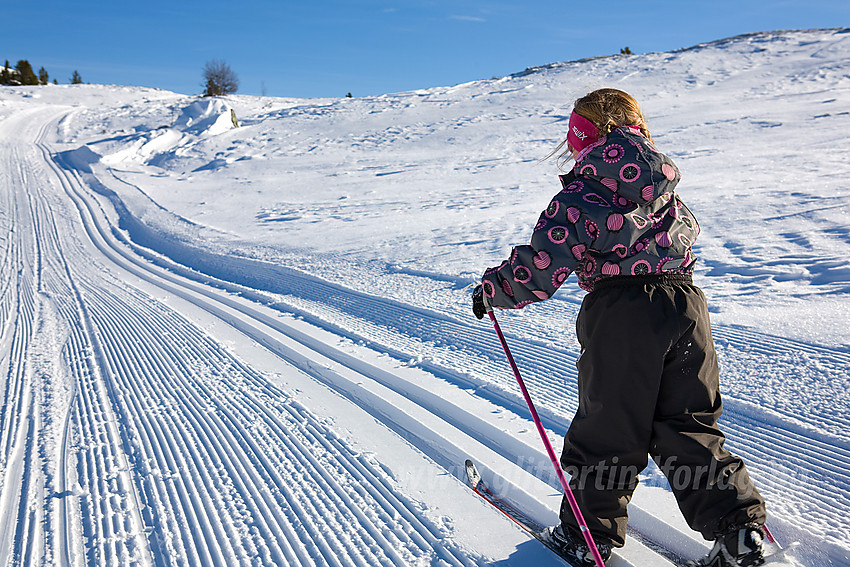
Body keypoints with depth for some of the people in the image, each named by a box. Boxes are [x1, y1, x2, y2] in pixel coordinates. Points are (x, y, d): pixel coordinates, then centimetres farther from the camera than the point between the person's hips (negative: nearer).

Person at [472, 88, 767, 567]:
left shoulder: (580, 196, -7)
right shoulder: (667, 189, 13)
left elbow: (538, 270, -12)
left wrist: (491, 290, 4)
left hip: (621, 312, -6)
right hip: (686, 301, 6)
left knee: (608, 431, 7)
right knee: (689, 427, 16)